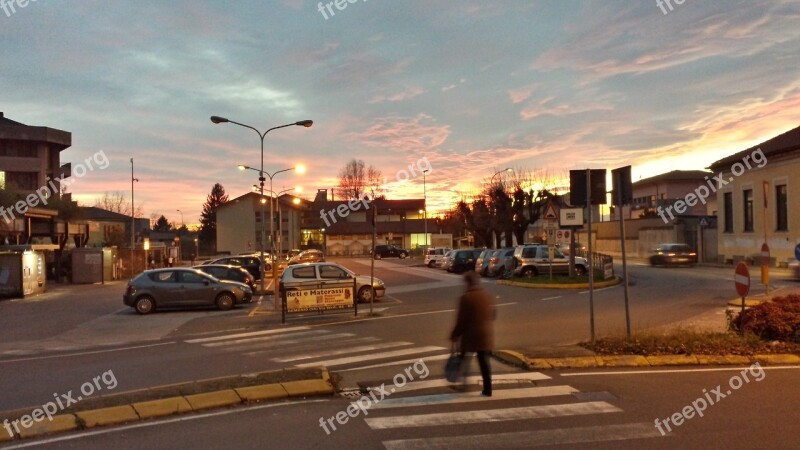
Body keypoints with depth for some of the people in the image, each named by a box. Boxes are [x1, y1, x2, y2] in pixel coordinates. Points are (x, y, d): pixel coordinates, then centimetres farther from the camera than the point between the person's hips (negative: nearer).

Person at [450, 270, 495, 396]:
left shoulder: (466, 298, -14)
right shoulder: (488, 296, 6)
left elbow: (461, 320, -14)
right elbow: (492, 315, 12)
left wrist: (454, 335, -4)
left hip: (470, 335, -5)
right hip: (486, 335, 5)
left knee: (464, 359, 13)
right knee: (484, 362, 10)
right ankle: (487, 389, 12)